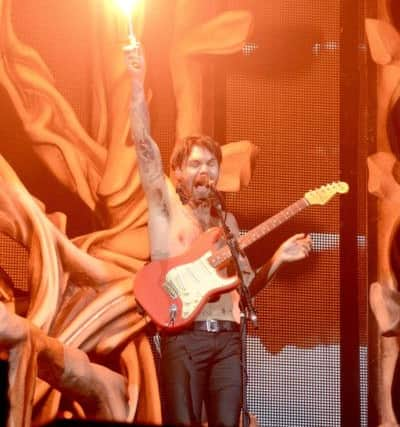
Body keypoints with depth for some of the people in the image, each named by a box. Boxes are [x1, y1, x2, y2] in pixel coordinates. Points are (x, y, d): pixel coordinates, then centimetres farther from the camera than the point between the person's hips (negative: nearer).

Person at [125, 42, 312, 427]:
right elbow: (143, 144, -5)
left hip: (227, 337, 4)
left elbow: (246, 283, 22)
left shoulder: (226, 220, 21)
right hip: (183, 336, -4)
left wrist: (278, 258, 4)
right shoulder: (165, 204, 7)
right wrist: (138, 83, -14)